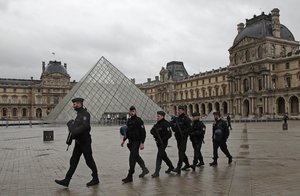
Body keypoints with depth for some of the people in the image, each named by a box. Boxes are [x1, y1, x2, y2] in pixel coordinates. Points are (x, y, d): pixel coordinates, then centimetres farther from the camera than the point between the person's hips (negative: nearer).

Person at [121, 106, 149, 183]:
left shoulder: (139, 120, -11)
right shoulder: (129, 121, 12)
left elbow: (143, 132, -15)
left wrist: (142, 143, -21)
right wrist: (124, 140, 18)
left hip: (136, 142, -8)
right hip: (130, 142, 8)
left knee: (132, 158, -11)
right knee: (136, 157, 17)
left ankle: (130, 176, -7)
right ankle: (145, 169, 34)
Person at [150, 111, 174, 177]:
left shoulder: (165, 124, -15)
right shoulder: (157, 124, 11)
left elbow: (169, 134, -20)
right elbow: (152, 131, 13)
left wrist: (162, 140, -21)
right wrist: (153, 132, -10)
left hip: (163, 143, -9)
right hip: (158, 142, 9)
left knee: (159, 156, -10)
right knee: (163, 156, 20)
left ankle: (157, 172, -7)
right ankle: (171, 167, 37)